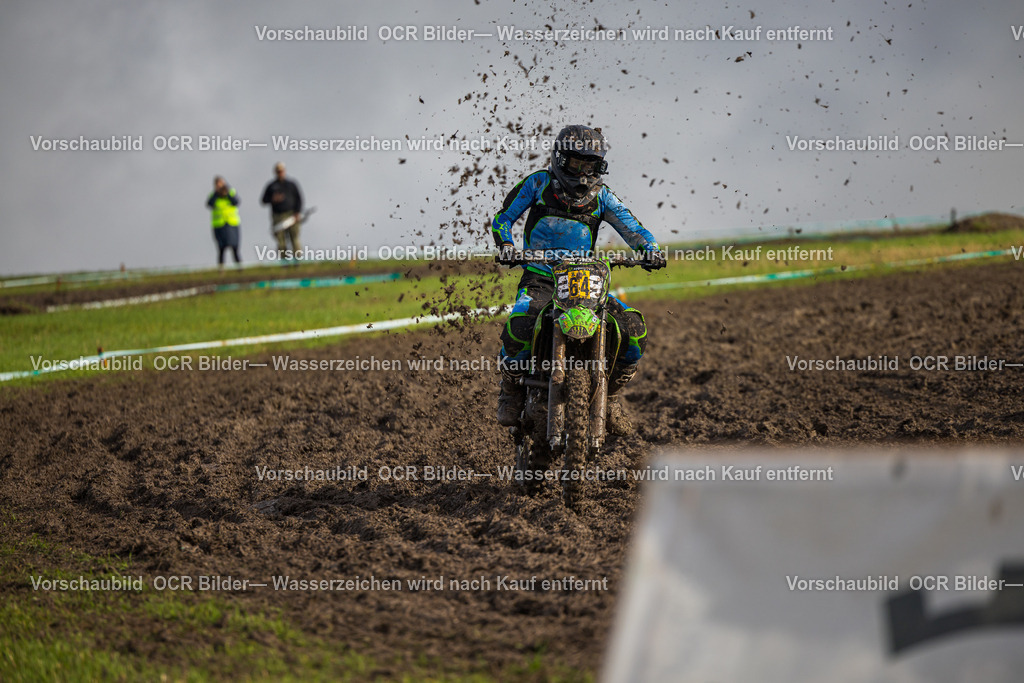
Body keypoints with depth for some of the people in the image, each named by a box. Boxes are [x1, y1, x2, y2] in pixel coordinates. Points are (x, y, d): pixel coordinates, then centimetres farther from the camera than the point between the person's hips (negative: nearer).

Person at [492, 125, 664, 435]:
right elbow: (503, 217, 7)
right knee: (519, 327, -35)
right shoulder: (539, 183, 5)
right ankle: (511, 391, -7)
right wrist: (506, 245, -14)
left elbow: (631, 227, 5)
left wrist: (650, 248, -17)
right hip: (539, 280, -3)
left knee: (633, 330, -18)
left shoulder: (600, 196, 11)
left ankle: (609, 395, 3)